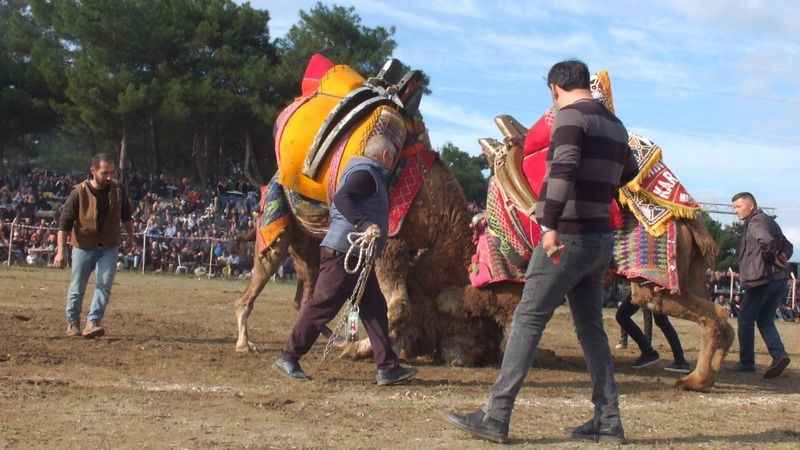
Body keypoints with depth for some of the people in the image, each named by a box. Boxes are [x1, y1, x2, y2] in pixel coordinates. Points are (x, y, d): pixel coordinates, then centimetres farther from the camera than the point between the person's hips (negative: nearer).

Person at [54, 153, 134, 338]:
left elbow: (125, 216, 12)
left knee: (104, 284, -12)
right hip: (84, 246, -2)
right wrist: (60, 251, -18)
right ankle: (72, 323, 25)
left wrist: (131, 236, 19)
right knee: (77, 288, 7)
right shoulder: (79, 192, -16)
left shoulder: (118, 190, -6)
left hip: (109, 247, 2)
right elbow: (65, 223, -14)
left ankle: (92, 323, -11)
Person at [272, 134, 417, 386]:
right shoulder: (365, 173, -12)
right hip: (342, 252, -11)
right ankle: (288, 358, 7)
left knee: (374, 309, 6)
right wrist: (365, 225, -38)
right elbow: (341, 198, -28)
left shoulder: (372, 175, 20)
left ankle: (388, 368, 6)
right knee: (322, 306, -4)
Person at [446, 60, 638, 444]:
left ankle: (496, 417, -7)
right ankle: (607, 421, 12)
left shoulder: (570, 115, -9)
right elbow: (628, 172, 34)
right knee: (590, 326, 12)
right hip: (600, 238, 8)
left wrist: (550, 226, -30)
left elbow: (564, 168, -26)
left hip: (568, 236, -8)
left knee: (527, 320, -7)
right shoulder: (615, 124, 16)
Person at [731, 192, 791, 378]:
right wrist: (780, 258, 5)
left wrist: (770, 258, -11)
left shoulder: (756, 222, -9)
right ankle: (779, 354, -7)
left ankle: (747, 362, 7)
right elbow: (787, 245, 21)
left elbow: (768, 241, -28)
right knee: (765, 321, 14)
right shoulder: (769, 221, 20)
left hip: (761, 279, -9)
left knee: (745, 320, 4)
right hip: (779, 280, 9)